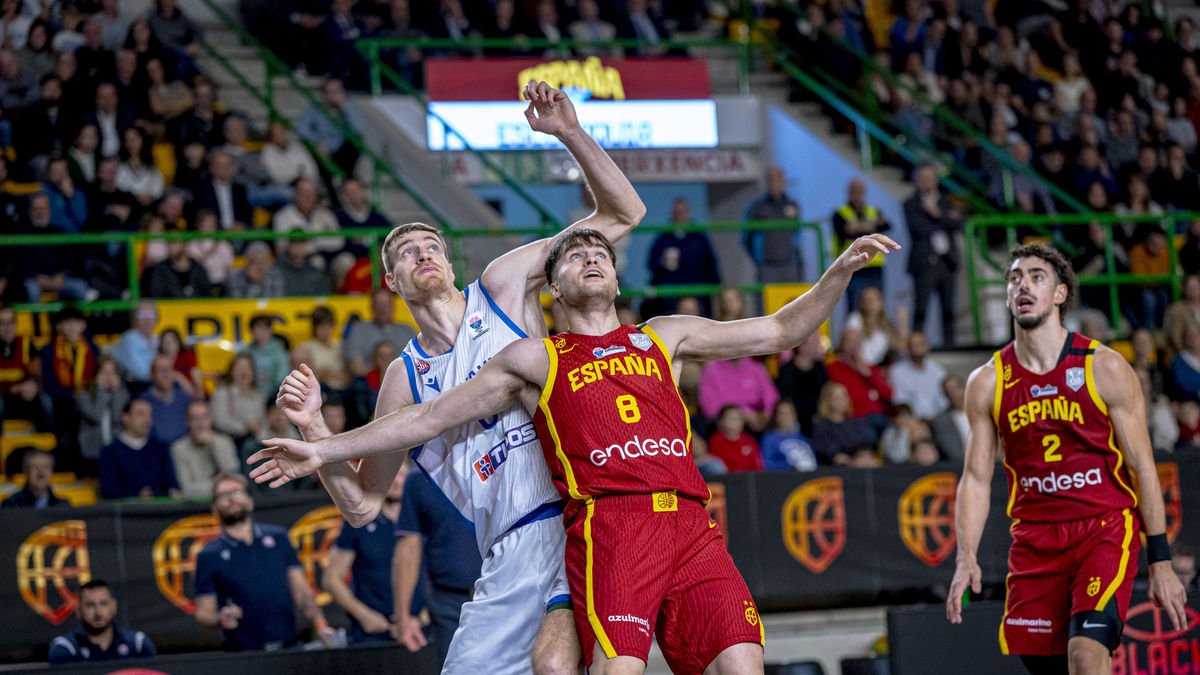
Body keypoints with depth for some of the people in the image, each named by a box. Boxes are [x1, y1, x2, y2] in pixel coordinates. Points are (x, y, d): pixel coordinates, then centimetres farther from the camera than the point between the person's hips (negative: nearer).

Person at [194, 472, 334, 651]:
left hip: (289, 647, 2)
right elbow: (203, 613, 4)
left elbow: (301, 591, 10)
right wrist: (220, 619, -18)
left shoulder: (278, 538, 12)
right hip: (242, 653, -2)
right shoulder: (209, 556, 5)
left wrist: (319, 624, -6)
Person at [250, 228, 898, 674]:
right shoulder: (535, 360, 19)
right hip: (608, 524, -3)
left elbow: (778, 331, 29)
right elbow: (431, 416, 17)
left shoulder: (662, 336, 26)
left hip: (690, 526, 3)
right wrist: (324, 449, 13)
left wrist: (840, 271, 17)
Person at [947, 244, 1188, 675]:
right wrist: (966, 559, -7)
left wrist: (1160, 561, -6)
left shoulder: (1105, 368, -4)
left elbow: (1142, 466, -2)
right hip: (1034, 537, 3)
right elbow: (976, 478, 7)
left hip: (1106, 527, -3)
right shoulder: (986, 383, 5)